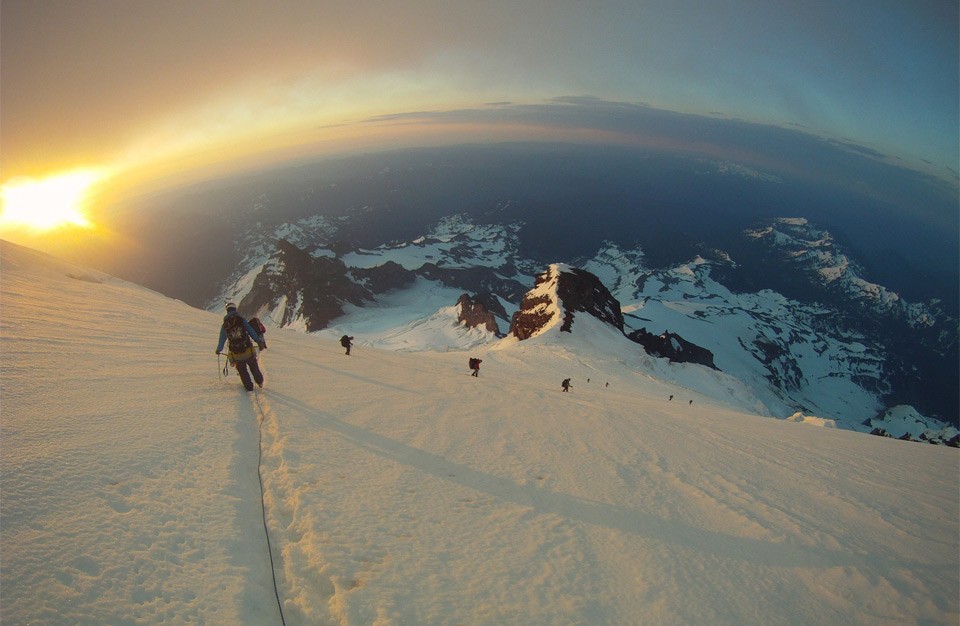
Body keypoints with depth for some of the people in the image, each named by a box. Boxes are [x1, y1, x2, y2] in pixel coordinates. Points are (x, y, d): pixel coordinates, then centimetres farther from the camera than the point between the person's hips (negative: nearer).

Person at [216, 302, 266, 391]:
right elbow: (251, 331, -8)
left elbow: (222, 339, 10)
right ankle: (260, 382, 34)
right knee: (254, 367, 20)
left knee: (242, 371, 20)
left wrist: (218, 350, 26)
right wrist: (259, 341, -4)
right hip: (248, 352, -1)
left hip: (236, 355, 1)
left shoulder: (224, 325, 1)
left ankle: (249, 386, 26)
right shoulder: (241, 319, -4)